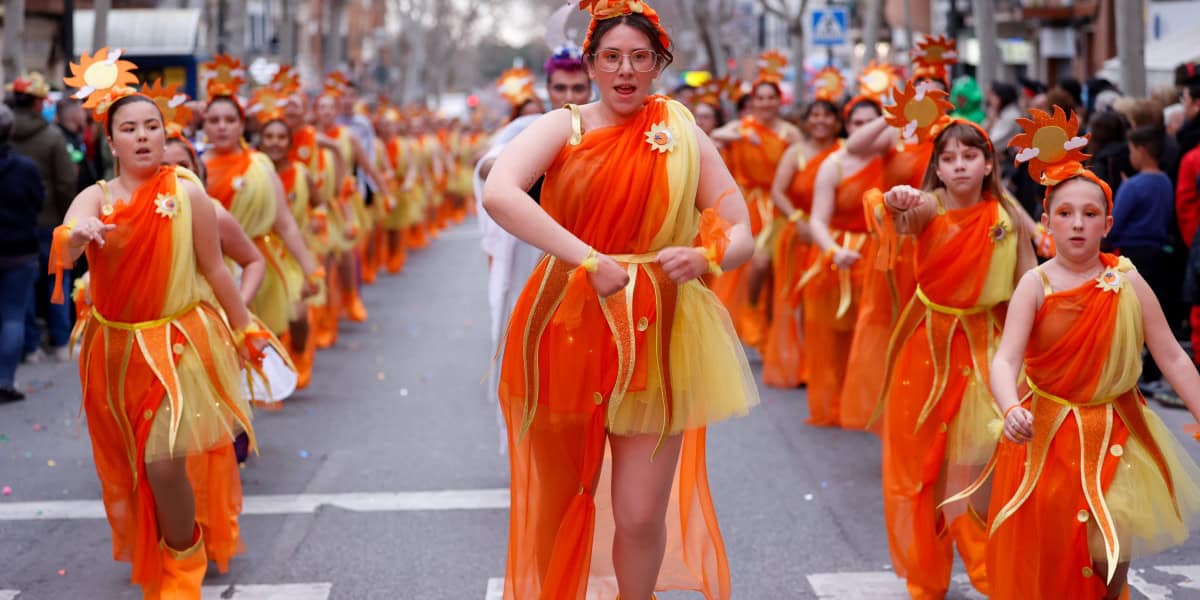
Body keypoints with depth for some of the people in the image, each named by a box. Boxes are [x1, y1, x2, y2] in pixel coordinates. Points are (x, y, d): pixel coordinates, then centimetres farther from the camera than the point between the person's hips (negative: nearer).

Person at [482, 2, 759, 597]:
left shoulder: (683, 136, 3)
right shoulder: (563, 128, -3)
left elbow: (741, 235, 2)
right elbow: (498, 192, -22)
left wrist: (706, 256, -21)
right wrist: (587, 259, -29)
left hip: (655, 341, 0)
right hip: (567, 335, 0)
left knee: (642, 516, -2)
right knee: (559, 506, 12)